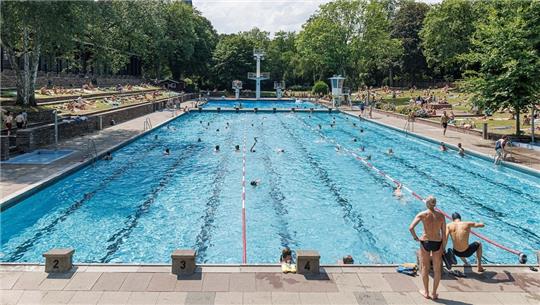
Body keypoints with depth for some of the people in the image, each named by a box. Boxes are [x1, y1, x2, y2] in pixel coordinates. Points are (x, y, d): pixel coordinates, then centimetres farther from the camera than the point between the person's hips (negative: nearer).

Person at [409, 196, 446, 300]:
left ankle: (426, 292, 25)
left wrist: (416, 238, -4)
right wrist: (443, 248, 6)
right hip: (437, 243, 2)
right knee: (437, 270, 16)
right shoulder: (441, 215, -5)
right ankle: (434, 293, 25)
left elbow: (411, 228, -20)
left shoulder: (422, 214, -11)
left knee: (425, 268, 16)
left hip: (425, 242, -1)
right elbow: (444, 233, -3)